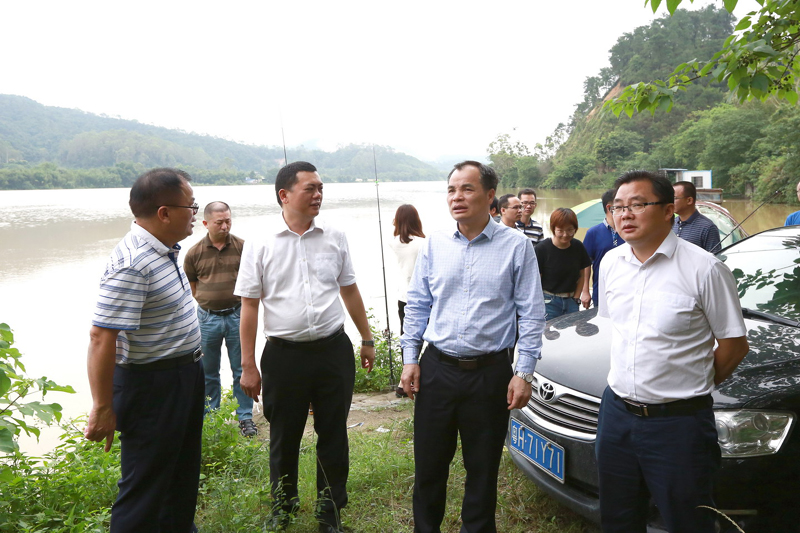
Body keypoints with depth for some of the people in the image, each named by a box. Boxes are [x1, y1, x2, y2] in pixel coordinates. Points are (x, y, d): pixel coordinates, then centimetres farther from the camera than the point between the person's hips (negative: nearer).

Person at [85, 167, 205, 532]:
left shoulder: (164, 250, 4)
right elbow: (101, 337, -28)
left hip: (184, 376, 10)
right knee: (146, 487, 6)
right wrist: (103, 408, -24)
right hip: (152, 387, -10)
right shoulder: (131, 264, -26)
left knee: (183, 473, 25)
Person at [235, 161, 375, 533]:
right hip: (284, 355, -2)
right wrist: (248, 366, -4)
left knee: (334, 435, 12)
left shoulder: (334, 238, 4)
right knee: (284, 437, 14)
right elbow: (249, 306, -3)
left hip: (334, 350, 2)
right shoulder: (260, 244, -4)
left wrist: (367, 339, 16)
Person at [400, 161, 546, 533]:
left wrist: (524, 373, -8)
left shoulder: (516, 246, -5)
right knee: (429, 464, 14)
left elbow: (531, 314, -4)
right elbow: (417, 305, 9)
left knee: (483, 468, 14)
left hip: (490, 373, -2)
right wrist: (410, 359, 4)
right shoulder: (434, 245, 4)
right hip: (436, 369, 3)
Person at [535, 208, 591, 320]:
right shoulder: (542, 248, -10)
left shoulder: (578, 247, 3)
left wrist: (576, 298, 4)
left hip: (571, 301, 4)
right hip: (549, 302, -4)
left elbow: (581, 275, 12)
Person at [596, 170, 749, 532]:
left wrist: (693, 387, 2)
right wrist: (636, 376, 11)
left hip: (678, 422, -5)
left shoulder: (704, 269, -14)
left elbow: (734, 345, -7)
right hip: (616, 412, 6)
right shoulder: (611, 263, 4)